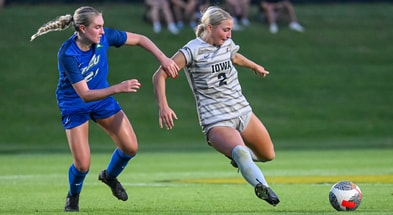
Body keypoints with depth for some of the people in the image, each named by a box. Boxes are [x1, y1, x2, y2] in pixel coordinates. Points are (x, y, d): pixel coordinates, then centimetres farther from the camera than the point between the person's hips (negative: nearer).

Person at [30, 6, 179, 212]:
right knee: (82, 164, -10)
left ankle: (110, 176, 31)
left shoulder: (104, 37, -19)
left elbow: (140, 39, -5)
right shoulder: (67, 54, -32)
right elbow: (85, 94, -34)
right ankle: (73, 196, 24)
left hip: (103, 98, 5)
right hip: (74, 105, -5)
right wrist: (118, 88, -45)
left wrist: (163, 58, -18)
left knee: (130, 147, -2)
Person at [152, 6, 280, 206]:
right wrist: (163, 107, -27)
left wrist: (254, 66, 53)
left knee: (268, 155, 13)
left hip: (243, 112, 8)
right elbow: (159, 75, -16)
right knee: (240, 152, -35)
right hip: (216, 120, -8)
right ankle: (262, 188, -39)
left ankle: (236, 154, 40)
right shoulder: (192, 51, -14)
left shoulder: (227, 44, 7)